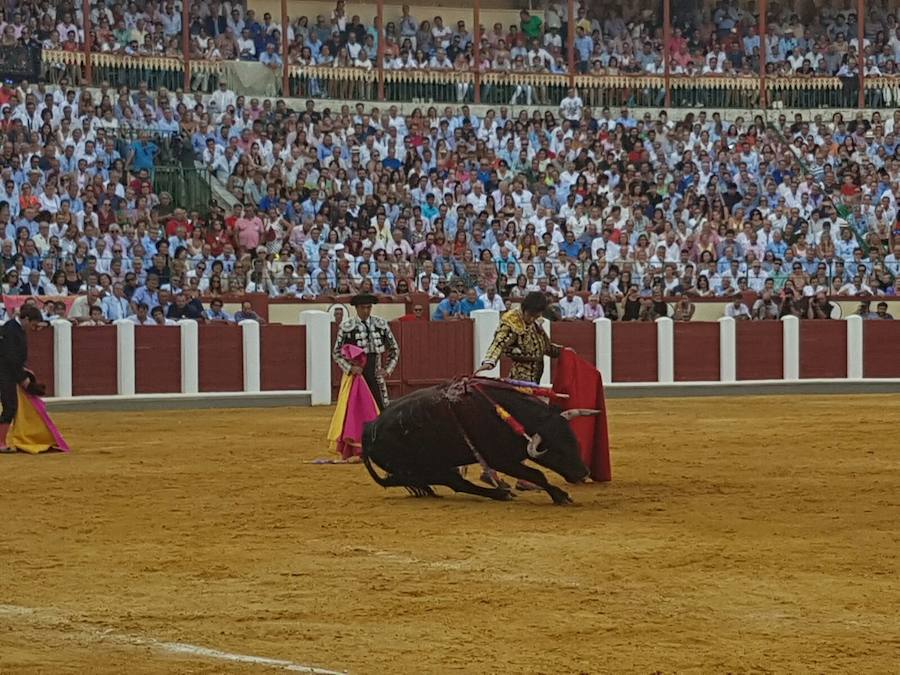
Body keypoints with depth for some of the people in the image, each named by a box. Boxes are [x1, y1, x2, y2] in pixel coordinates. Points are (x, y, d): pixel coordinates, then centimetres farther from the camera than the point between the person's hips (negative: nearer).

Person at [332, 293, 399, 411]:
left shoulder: (381, 324, 4)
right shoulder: (346, 327, -2)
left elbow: (394, 349, 13)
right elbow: (336, 353, 3)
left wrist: (388, 370, 2)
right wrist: (349, 368, -11)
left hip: (376, 375, 2)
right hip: (357, 374, -2)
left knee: (384, 410, 0)